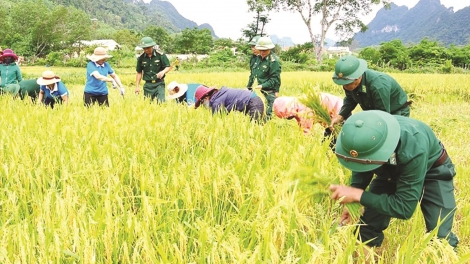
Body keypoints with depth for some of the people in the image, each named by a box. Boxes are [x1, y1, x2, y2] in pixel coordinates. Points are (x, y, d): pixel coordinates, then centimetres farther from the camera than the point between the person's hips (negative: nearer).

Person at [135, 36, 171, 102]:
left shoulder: (160, 55, -7)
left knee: (161, 102, -13)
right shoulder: (141, 58, 2)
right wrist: (137, 86, 7)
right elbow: (139, 72, 10)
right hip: (148, 85, 3)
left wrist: (163, 72, -24)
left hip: (159, 83, -3)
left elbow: (168, 67, -1)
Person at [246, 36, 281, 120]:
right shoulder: (259, 57, 11)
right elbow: (253, 73, 19)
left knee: (268, 115, -9)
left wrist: (262, 86, -21)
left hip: (269, 92, -8)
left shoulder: (273, 60, -13)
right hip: (258, 90, 8)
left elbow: (274, 79, -14)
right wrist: (249, 87, 18)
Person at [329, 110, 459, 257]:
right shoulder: (363, 143, -29)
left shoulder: (414, 150, -44)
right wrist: (352, 200, -23)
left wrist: (359, 195, -42)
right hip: (391, 170, 4)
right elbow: (362, 170, -6)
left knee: (440, 238, -12)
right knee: (369, 226, -1)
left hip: (432, 171, -3)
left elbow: (404, 208, -38)